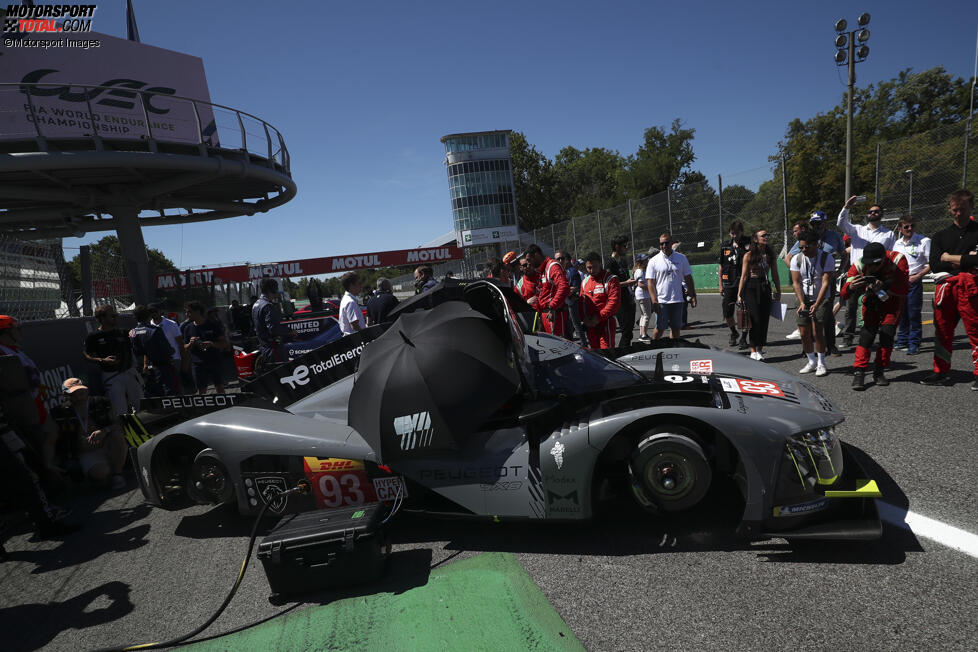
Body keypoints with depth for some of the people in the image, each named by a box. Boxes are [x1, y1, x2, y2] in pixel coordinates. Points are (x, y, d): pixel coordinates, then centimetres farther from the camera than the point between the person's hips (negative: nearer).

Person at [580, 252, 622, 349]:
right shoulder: (585, 281, 14)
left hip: (606, 323, -6)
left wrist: (598, 318, -16)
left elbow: (614, 302, -14)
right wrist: (584, 318, -3)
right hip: (590, 325, 6)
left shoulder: (610, 279, -5)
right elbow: (581, 302, 14)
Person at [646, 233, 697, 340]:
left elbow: (688, 278, 12)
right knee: (660, 328, -3)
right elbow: (650, 282, -4)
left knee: (675, 328, 8)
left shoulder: (681, 258, 7)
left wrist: (693, 296, 6)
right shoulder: (653, 261, -1)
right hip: (661, 301, -3)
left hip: (677, 300, 3)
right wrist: (654, 301, -13)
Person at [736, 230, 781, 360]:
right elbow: (744, 276, -4)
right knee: (755, 319, -8)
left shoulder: (771, 255, 9)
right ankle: (753, 351, -1)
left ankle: (759, 349, 13)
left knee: (764, 319, 3)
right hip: (751, 288, -4)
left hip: (765, 288, 4)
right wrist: (739, 294, -7)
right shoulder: (749, 255, -3)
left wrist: (778, 292, 11)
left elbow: (775, 275, 13)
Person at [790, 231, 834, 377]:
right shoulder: (797, 259, -3)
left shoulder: (826, 258, -11)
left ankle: (821, 363, 3)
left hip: (822, 299, -3)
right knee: (804, 333, 1)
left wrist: (817, 304, -24)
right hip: (804, 300, 3)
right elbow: (796, 283, -5)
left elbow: (825, 283, -16)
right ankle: (812, 362, 19)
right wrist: (802, 303, -16)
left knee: (817, 331, -13)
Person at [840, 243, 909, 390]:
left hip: (893, 300, 0)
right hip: (872, 300, 0)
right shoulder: (859, 265, -26)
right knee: (867, 332, -15)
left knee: (887, 333, -12)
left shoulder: (897, 259, -29)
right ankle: (859, 373, -13)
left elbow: (903, 289, -32)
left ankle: (879, 372, 4)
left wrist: (884, 286, -49)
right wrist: (850, 287, -49)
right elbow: (844, 295, -26)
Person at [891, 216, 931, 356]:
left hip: (913, 281, -5)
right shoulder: (897, 243, 11)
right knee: (901, 313, 11)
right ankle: (902, 342, 21)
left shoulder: (924, 241, -5)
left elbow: (931, 263, -6)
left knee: (913, 314, -4)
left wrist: (917, 276, -14)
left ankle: (914, 344, 4)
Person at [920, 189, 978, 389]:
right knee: (942, 330, 6)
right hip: (944, 287, 3)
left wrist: (950, 258, -1)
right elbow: (935, 265, 5)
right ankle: (940, 372, 13)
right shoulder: (940, 236, 17)